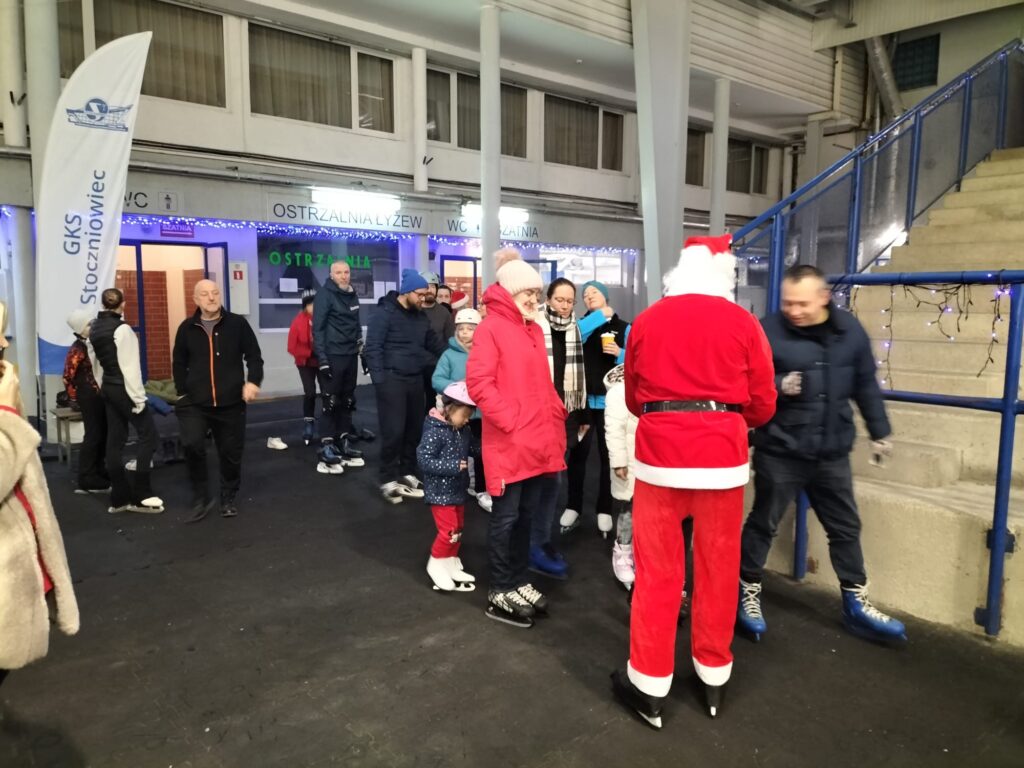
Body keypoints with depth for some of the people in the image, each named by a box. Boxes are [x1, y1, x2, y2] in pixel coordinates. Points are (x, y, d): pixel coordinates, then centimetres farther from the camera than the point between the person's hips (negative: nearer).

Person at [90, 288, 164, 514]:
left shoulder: (94, 329, 9)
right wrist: (138, 397, -16)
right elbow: (129, 366, -19)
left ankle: (119, 497, 13)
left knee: (115, 439, 9)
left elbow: (96, 362, 14)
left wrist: (103, 387, 22)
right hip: (123, 388, -8)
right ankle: (140, 496, -2)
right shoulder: (122, 329, -17)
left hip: (108, 388, 8)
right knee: (148, 433, -1)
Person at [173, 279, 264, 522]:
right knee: (192, 444, -20)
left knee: (231, 452, 8)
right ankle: (201, 497, 0)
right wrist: (182, 392, 5)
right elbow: (179, 363, 12)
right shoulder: (187, 328, 4)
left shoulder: (237, 323, -1)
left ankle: (229, 497, 30)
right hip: (195, 402, 0)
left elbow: (254, 355, 3)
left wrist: (253, 381, -12)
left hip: (231, 403, 0)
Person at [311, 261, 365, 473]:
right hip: (333, 356, -7)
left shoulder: (352, 295, 13)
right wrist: (322, 359, -18)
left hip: (351, 356, 7)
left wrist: (361, 349, 17)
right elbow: (318, 329, -13)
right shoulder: (324, 296, -9)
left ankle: (344, 443, 21)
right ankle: (326, 449, -1)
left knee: (347, 401, 12)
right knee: (331, 402, -6)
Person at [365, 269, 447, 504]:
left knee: (414, 429, 9)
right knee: (394, 431, -7)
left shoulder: (420, 317, 13)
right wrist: (379, 379, -17)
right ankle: (388, 480, 4)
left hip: (416, 379, 7)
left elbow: (436, 345, 19)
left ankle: (407, 474, 22)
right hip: (392, 379, -7)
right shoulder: (385, 313, -8)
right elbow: (373, 348, -11)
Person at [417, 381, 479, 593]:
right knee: (449, 531, -6)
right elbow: (424, 461, -24)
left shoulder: (463, 431, 2)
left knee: (457, 530, 16)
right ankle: (436, 564, 15)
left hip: (457, 490, 8)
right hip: (440, 492, -8)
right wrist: (455, 466, -27)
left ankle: (451, 564, 30)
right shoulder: (434, 431, -21)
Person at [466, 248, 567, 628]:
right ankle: (500, 593, 15)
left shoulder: (534, 330, 16)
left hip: (539, 441, 8)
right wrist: (511, 421, -19)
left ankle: (518, 582, 29)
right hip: (509, 443, -8)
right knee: (506, 517, 2)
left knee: (527, 515, 15)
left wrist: (556, 419, 11)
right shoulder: (490, 328, -9)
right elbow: (479, 383, -18)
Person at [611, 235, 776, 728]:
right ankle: (713, 674, 29)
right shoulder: (742, 323, -1)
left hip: (660, 455, 1)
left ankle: (650, 685, 19)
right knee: (718, 568, 13)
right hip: (722, 457, 0)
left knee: (657, 571, 8)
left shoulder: (646, 321, 3)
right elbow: (762, 405, 4)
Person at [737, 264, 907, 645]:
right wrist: (778, 386, -28)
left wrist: (879, 431, 16)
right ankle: (747, 592, 27)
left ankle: (856, 604, 30)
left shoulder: (849, 330, 0)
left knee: (846, 528, 14)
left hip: (833, 452, 4)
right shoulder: (767, 331, -14)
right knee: (762, 524, 9)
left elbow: (866, 385, 11)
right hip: (779, 452, -4)